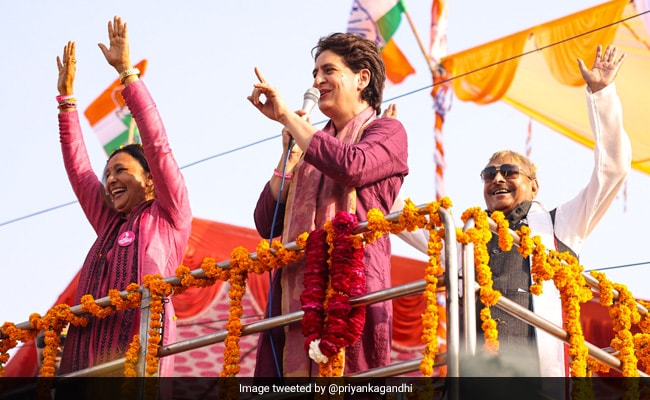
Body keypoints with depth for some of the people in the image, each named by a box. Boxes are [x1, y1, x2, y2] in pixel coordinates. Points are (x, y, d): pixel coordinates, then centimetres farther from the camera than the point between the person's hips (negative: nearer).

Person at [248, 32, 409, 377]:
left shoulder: (387, 132, 9)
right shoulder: (313, 146, 25)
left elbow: (351, 166, -17)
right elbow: (266, 224, 16)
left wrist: (286, 116, -7)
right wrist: (289, 151, 8)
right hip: (295, 293, 5)